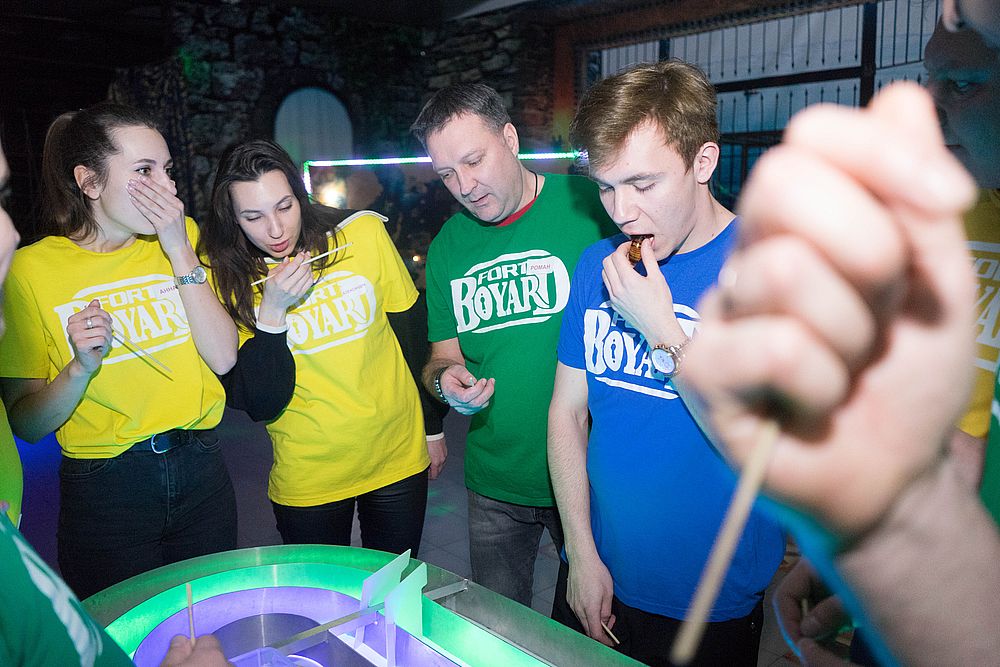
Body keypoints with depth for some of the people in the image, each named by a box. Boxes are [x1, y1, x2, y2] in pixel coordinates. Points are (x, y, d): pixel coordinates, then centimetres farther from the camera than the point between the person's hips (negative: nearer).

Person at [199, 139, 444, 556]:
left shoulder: (364, 232, -11)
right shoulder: (230, 278, -9)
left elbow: (412, 331, 0)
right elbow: (261, 406, -12)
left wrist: (433, 428, 6)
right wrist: (272, 310, -25)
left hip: (398, 459, 1)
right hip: (307, 481, 0)